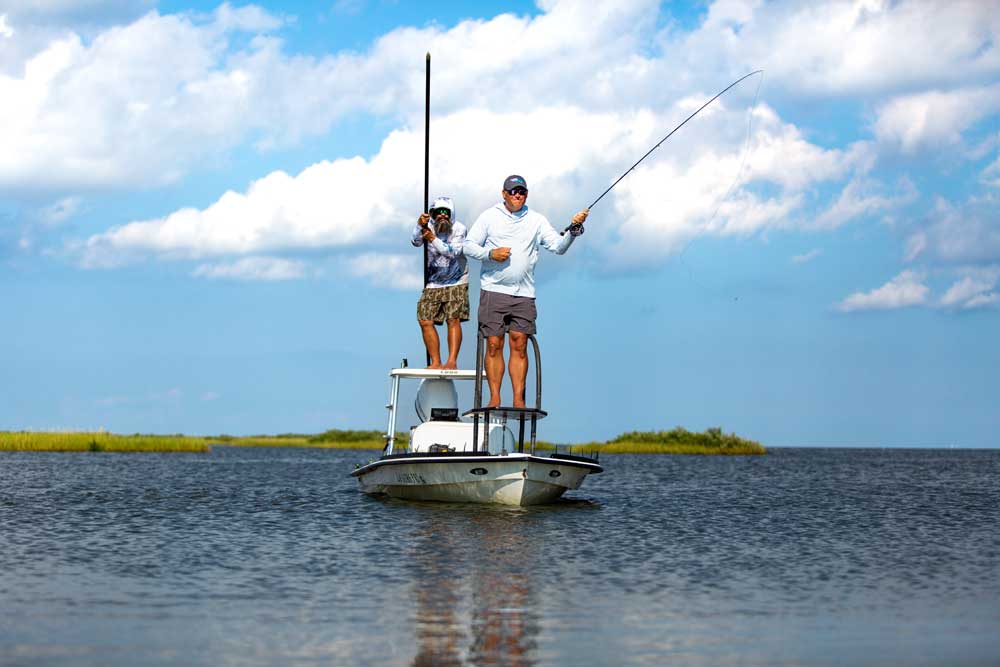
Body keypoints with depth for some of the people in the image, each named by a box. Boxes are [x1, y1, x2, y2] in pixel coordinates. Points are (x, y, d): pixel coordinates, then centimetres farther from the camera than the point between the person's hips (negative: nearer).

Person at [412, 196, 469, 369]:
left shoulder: (459, 229, -12)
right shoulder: (429, 226, -4)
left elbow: (453, 252, -24)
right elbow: (416, 241, -22)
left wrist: (433, 239, -34)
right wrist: (419, 225, -40)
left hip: (456, 282, -3)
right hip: (433, 283, 4)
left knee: (453, 319, -14)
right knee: (425, 321, -3)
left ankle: (452, 361, -17)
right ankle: (436, 362, 3)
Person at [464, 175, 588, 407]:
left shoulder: (536, 220, 10)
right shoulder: (489, 216, 6)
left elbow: (558, 246, 5)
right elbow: (469, 246, 6)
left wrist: (574, 230, -12)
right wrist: (490, 254, -11)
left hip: (524, 293, 1)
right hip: (493, 291, -1)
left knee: (519, 346, -1)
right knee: (494, 345, -1)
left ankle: (518, 400, 1)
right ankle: (494, 398, 4)